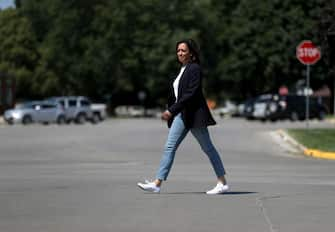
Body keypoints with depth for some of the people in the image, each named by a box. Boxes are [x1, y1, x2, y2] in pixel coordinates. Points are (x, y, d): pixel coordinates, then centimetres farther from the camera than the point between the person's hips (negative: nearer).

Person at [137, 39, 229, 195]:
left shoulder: (194, 69, -12)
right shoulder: (182, 70, 15)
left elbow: (190, 94, -20)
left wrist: (171, 110, -22)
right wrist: (170, 111, 10)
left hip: (194, 115, -8)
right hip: (181, 115, 8)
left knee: (208, 148, 1)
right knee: (169, 147, -1)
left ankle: (223, 183, 11)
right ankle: (157, 183, -6)